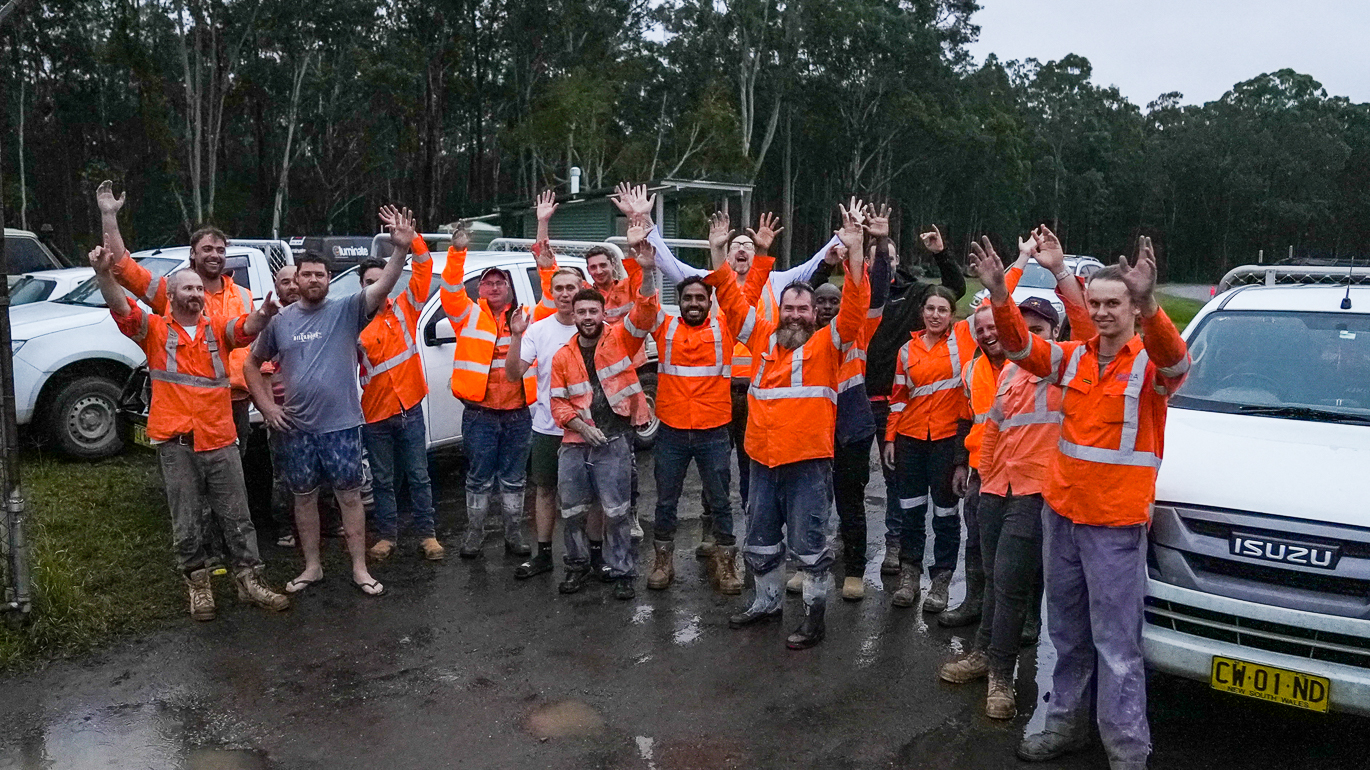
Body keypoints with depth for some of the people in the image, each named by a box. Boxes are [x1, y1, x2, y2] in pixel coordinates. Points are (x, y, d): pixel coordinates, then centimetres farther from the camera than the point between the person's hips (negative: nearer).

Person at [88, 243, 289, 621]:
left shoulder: (218, 329, 8)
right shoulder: (155, 330, 4)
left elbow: (246, 328, -12)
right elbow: (122, 308, -13)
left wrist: (262, 315, -37)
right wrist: (104, 273, -32)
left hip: (220, 439, 1)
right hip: (175, 443, -1)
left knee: (236, 515, 7)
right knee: (187, 521, 9)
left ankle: (249, 579, 17)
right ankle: (198, 583, 22)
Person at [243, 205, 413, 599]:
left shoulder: (347, 310, -5)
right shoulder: (280, 320, 4)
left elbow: (383, 286, -21)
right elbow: (252, 364, 14)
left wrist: (401, 247, -37)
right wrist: (266, 406, 2)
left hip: (341, 424, -3)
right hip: (296, 427, 3)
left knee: (349, 495, 4)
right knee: (304, 497, 13)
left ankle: (360, 568, 14)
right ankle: (312, 567, 27)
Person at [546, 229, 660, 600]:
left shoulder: (620, 339, -1)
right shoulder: (563, 356, 7)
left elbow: (644, 312, -17)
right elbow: (558, 402, 7)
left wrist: (647, 272, -32)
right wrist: (581, 426, -9)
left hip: (614, 442, -3)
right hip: (575, 443, 3)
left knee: (616, 512, 0)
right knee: (571, 512, 11)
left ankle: (622, 573, 13)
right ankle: (578, 565, 31)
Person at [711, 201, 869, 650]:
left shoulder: (827, 344, -3)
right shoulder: (763, 338, 8)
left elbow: (855, 308, -15)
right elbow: (732, 301, 12)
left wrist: (855, 254, -26)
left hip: (808, 462, -5)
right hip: (763, 460, 5)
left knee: (809, 544, 3)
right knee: (760, 541, 18)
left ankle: (814, 615, 18)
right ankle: (767, 601, 37)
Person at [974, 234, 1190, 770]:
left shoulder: (1150, 363, -9)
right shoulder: (1074, 358, 5)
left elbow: (1174, 359, -31)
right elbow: (1020, 346, -5)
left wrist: (1147, 304, -50)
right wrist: (999, 294, -23)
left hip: (1115, 524, -5)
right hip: (1061, 513, 6)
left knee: (1116, 644, 0)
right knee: (1068, 635, 18)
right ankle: (1066, 724, 32)